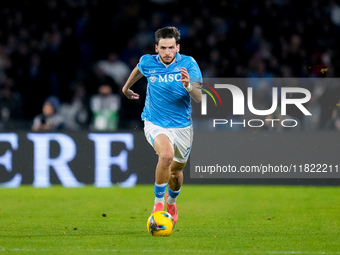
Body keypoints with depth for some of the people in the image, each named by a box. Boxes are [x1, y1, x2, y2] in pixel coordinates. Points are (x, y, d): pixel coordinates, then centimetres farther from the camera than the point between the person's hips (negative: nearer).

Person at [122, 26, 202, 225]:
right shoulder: (148, 62, -8)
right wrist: (127, 87, 34)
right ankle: (158, 202, -17)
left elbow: (199, 98, -21)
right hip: (155, 124, -2)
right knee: (167, 154, -32)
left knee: (176, 171, 17)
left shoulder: (189, 64, -13)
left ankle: (171, 199, 52)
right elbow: (138, 70, 18)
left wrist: (188, 86, -42)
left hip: (182, 126, 2)